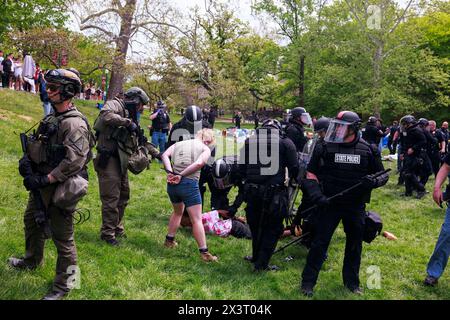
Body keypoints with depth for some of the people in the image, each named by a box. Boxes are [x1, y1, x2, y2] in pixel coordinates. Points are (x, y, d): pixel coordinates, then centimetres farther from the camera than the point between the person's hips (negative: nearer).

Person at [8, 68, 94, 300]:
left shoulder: (74, 123, -21)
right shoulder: (52, 118, 9)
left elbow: (74, 161, -28)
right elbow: (39, 146, 17)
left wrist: (46, 179, -24)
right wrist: (27, 159, -3)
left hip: (59, 188, -10)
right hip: (42, 185, 10)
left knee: (62, 237, 1)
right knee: (32, 221, 29)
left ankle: (63, 285, 16)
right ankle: (32, 261, 53)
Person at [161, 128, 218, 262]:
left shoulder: (179, 143, 17)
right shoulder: (205, 149, 5)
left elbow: (164, 155, 2)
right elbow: (199, 163, -15)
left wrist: (170, 173, -7)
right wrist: (181, 175, -12)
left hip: (172, 183, 5)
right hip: (189, 184, -5)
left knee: (178, 212, 29)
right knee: (197, 219, 0)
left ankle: (169, 240, 40)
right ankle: (204, 252, -2)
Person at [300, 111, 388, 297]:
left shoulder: (368, 150, -3)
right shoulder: (325, 148, -6)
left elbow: (383, 175, 7)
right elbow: (311, 175, -1)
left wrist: (374, 182, -16)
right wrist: (317, 196, -15)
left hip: (356, 207, 2)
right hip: (330, 204, -2)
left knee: (354, 245, 15)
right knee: (320, 242, 0)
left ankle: (351, 282, 33)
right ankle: (308, 282, 12)